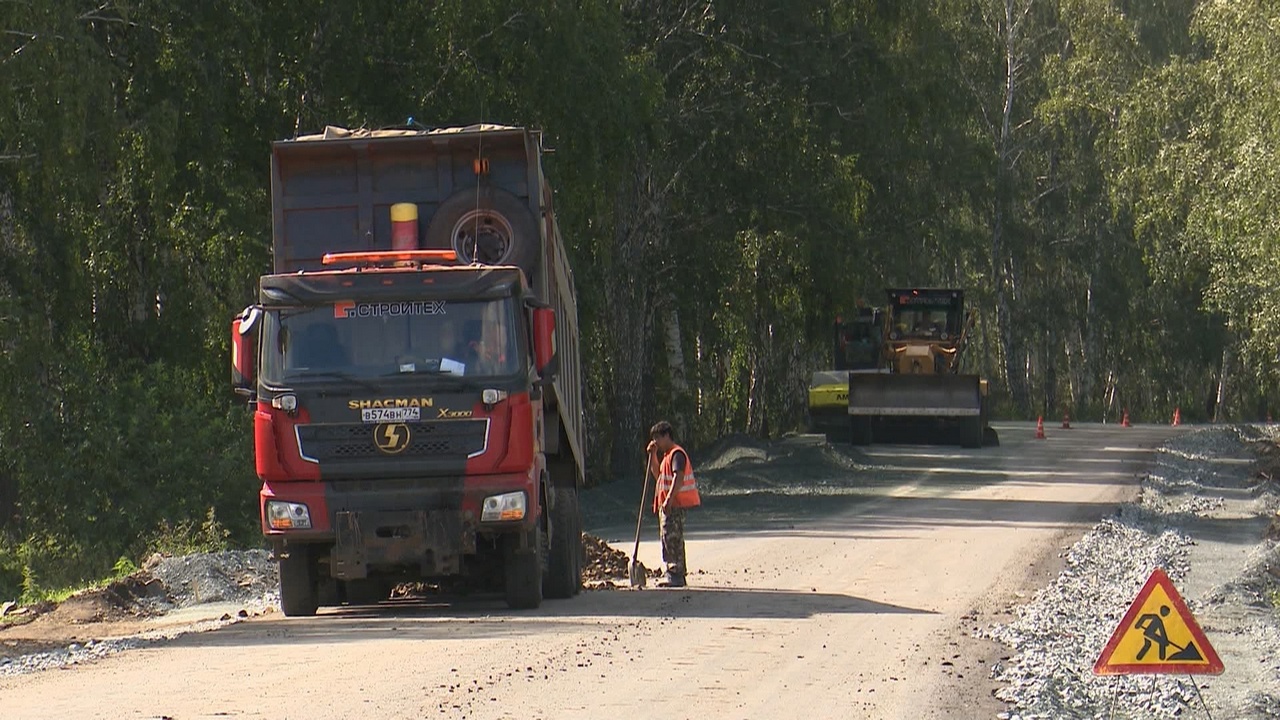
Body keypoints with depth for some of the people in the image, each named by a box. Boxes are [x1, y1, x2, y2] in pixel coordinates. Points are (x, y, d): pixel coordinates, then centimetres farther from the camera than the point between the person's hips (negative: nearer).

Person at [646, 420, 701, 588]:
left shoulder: (677, 454, -12)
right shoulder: (666, 455, 21)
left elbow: (678, 477, -22)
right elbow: (657, 473, 29)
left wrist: (669, 499, -30)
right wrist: (653, 455, 17)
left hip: (675, 504, -11)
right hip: (667, 504, 11)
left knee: (671, 536, -14)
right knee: (667, 537, 13)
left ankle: (675, 574, -17)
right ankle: (675, 574, 17)